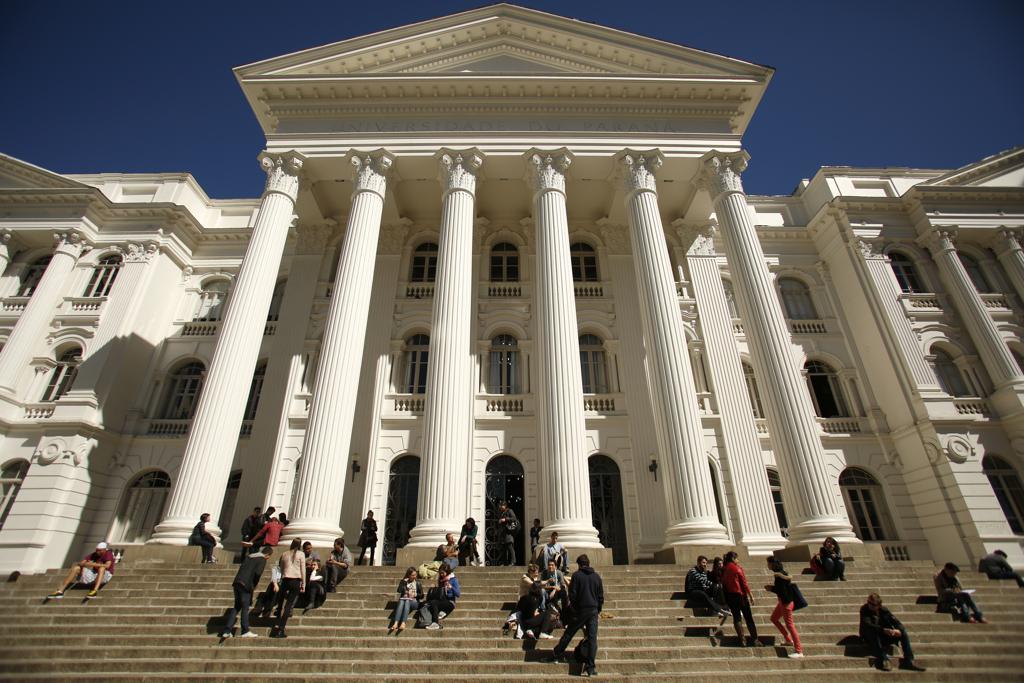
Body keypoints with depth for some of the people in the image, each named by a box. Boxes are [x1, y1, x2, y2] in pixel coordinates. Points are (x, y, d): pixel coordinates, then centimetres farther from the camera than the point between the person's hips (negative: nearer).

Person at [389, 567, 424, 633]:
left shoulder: (418, 583, 12)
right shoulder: (403, 582, 14)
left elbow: (422, 595, 11)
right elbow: (399, 591, -2)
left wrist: (415, 594, -5)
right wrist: (404, 583, -9)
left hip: (414, 601, -1)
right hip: (403, 599, 1)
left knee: (407, 601, -33)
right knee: (401, 602, -32)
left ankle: (403, 623, -48)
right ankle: (395, 623, -48)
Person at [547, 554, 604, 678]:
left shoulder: (576, 575, -6)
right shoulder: (596, 576, 6)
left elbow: (572, 594, -8)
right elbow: (601, 596, 9)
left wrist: (574, 607, 7)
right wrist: (598, 611, 17)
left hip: (580, 610, -2)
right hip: (594, 611, 2)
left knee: (568, 634, 10)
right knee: (592, 638, 3)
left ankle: (556, 655, 19)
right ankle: (591, 667, 0)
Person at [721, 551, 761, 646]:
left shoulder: (723, 569, 5)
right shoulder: (737, 568, -9)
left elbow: (723, 584, 6)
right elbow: (744, 583, -10)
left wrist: (725, 597, 12)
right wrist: (750, 595, -3)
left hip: (729, 596, 4)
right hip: (740, 594, -4)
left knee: (736, 617, 8)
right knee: (748, 617, 8)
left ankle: (741, 640, 3)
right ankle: (754, 639, 9)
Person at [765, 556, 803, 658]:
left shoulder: (779, 575, -23)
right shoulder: (781, 572, 6)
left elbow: (781, 590, -25)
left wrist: (771, 589, -12)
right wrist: (772, 587, 3)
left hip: (786, 602, -10)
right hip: (782, 601, 10)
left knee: (789, 625, -4)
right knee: (774, 618, 20)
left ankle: (799, 651, 4)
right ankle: (789, 640, 28)